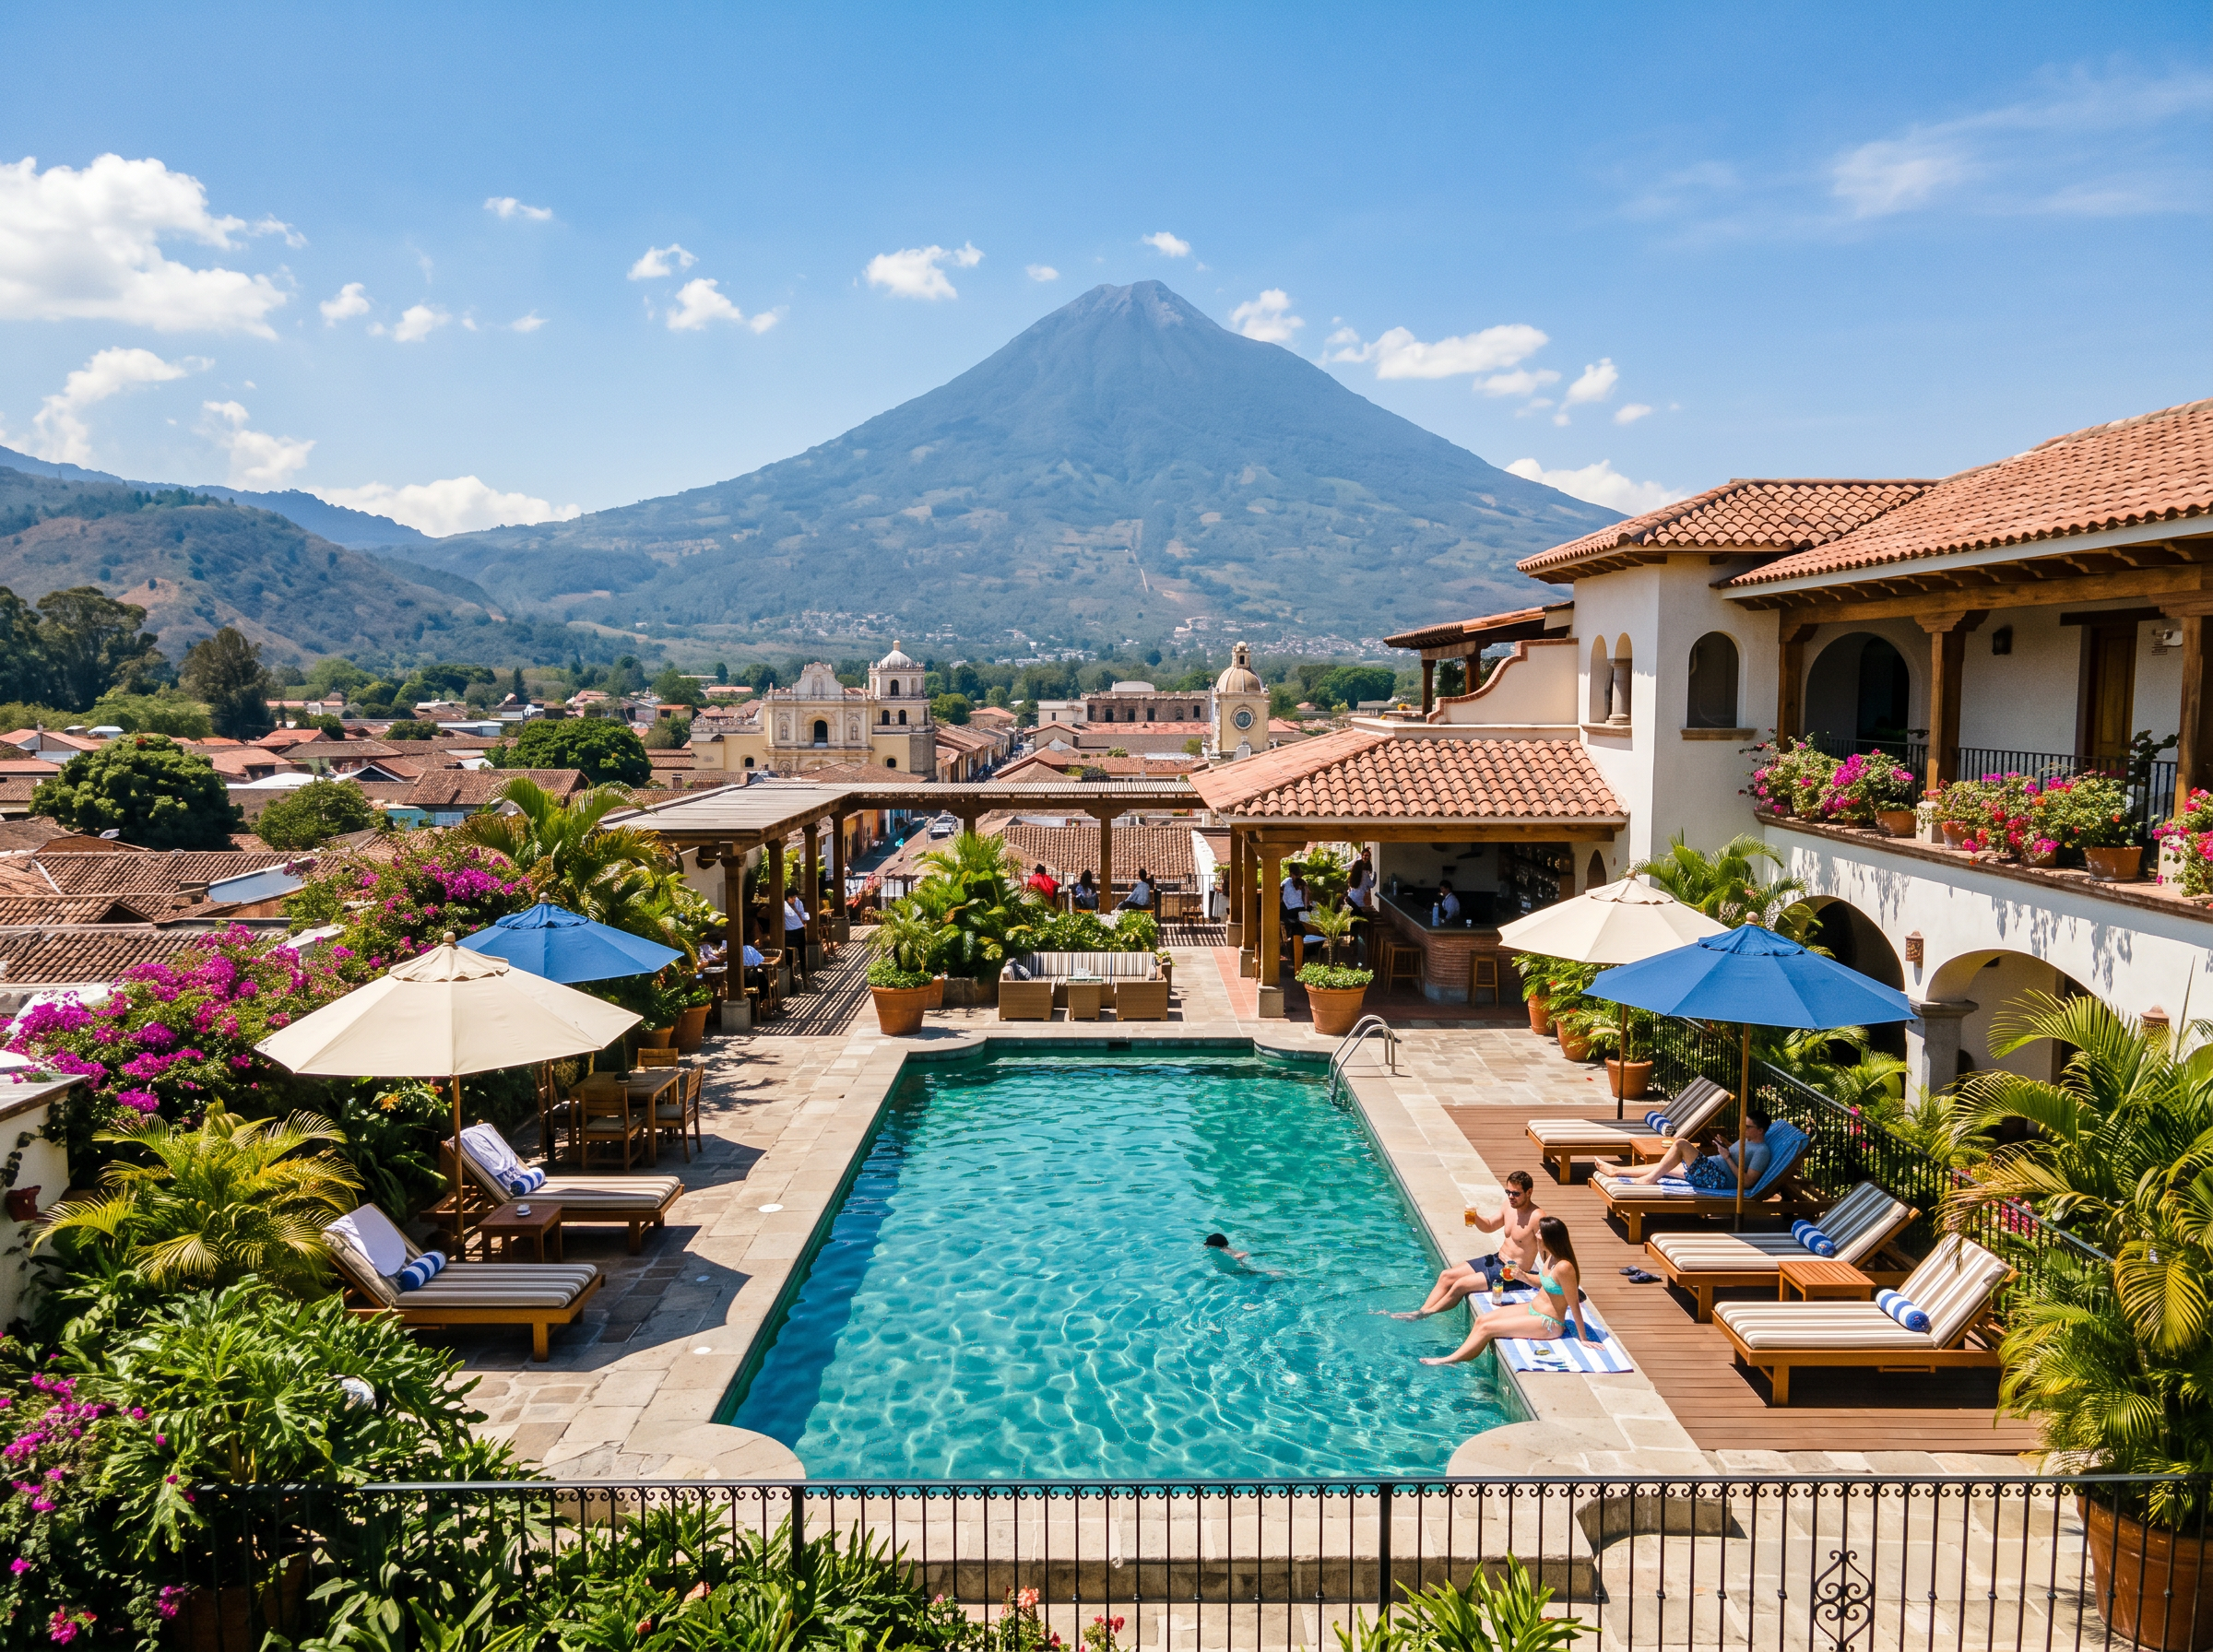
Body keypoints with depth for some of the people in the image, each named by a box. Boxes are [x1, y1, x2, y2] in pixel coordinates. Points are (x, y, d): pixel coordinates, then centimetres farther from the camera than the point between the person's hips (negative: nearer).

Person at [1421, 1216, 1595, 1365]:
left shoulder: (1564, 1267, -28)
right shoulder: (1551, 1257, 0)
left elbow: (1574, 1304, -21)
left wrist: (1584, 1339, -17)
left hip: (1548, 1324, -9)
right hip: (1532, 1308, 9)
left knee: (1487, 1328, -11)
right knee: (1481, 1319, 0)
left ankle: (1450, 1361, -1)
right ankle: (1457, 1357, 0)